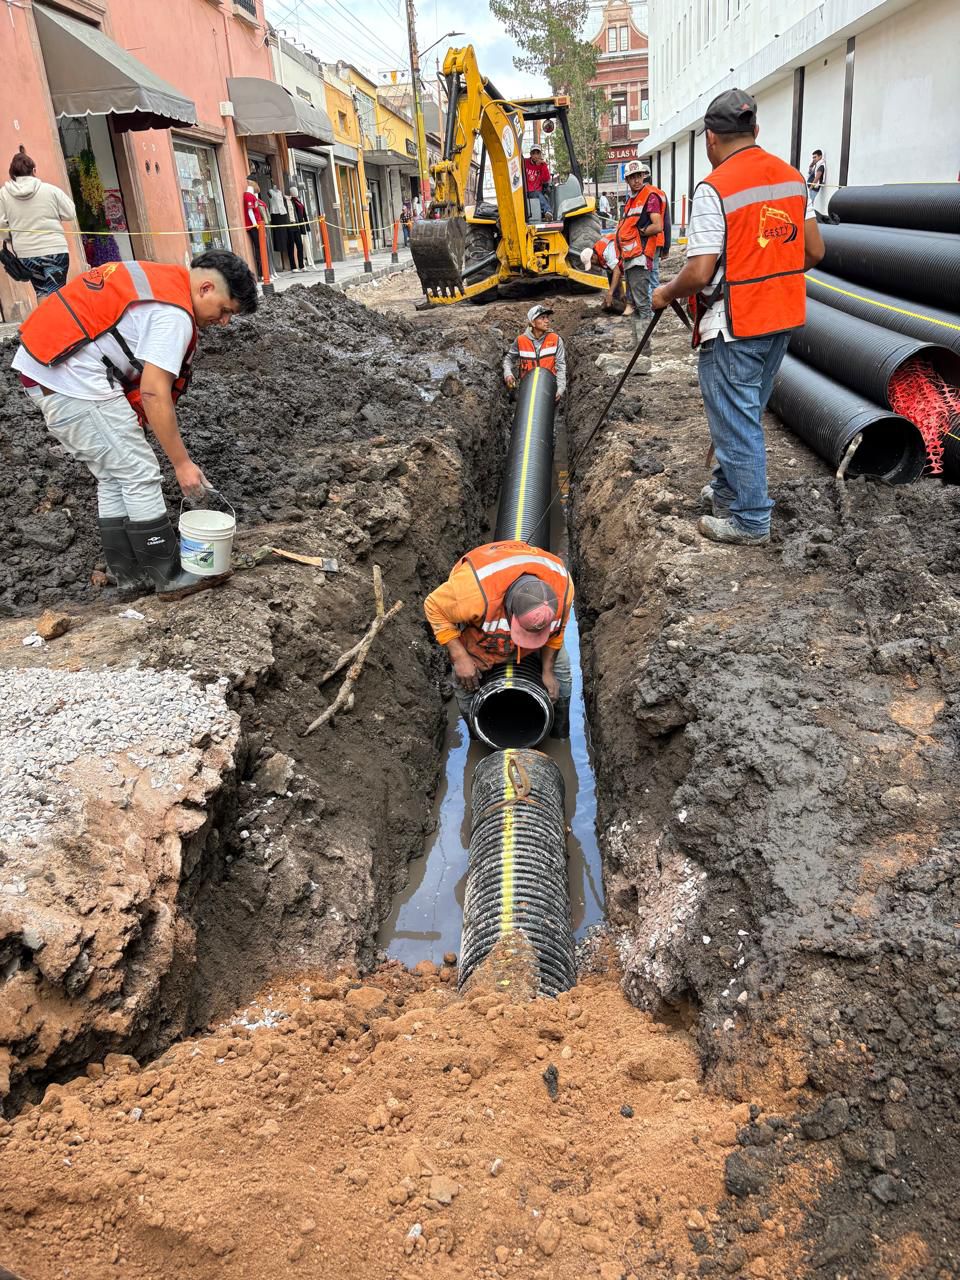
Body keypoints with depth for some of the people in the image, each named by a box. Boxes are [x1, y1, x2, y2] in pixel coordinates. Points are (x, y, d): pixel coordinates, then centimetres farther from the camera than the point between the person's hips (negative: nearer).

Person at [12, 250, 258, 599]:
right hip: (75, 378, -10)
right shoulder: (174, 313, -14)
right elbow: (154, 394, -19)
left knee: (113, 478, 14)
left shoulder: (157, 279, 16)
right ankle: (170, 577, 6)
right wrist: (182, 463, -13)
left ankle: (130, 575, 20)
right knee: (140, 475, -2)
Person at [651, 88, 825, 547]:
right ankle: (728, 487, 36)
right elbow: (814, 252, 10)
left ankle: (750, 520, 9)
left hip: (734, 325, -8)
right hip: (783, 318, 8)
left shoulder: (714, 188, -16)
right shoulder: (792, 177, 7)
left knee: (736, 420, 2)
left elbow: (699, 273, -20)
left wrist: (666, 294, -1)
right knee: (746, 412, 21)